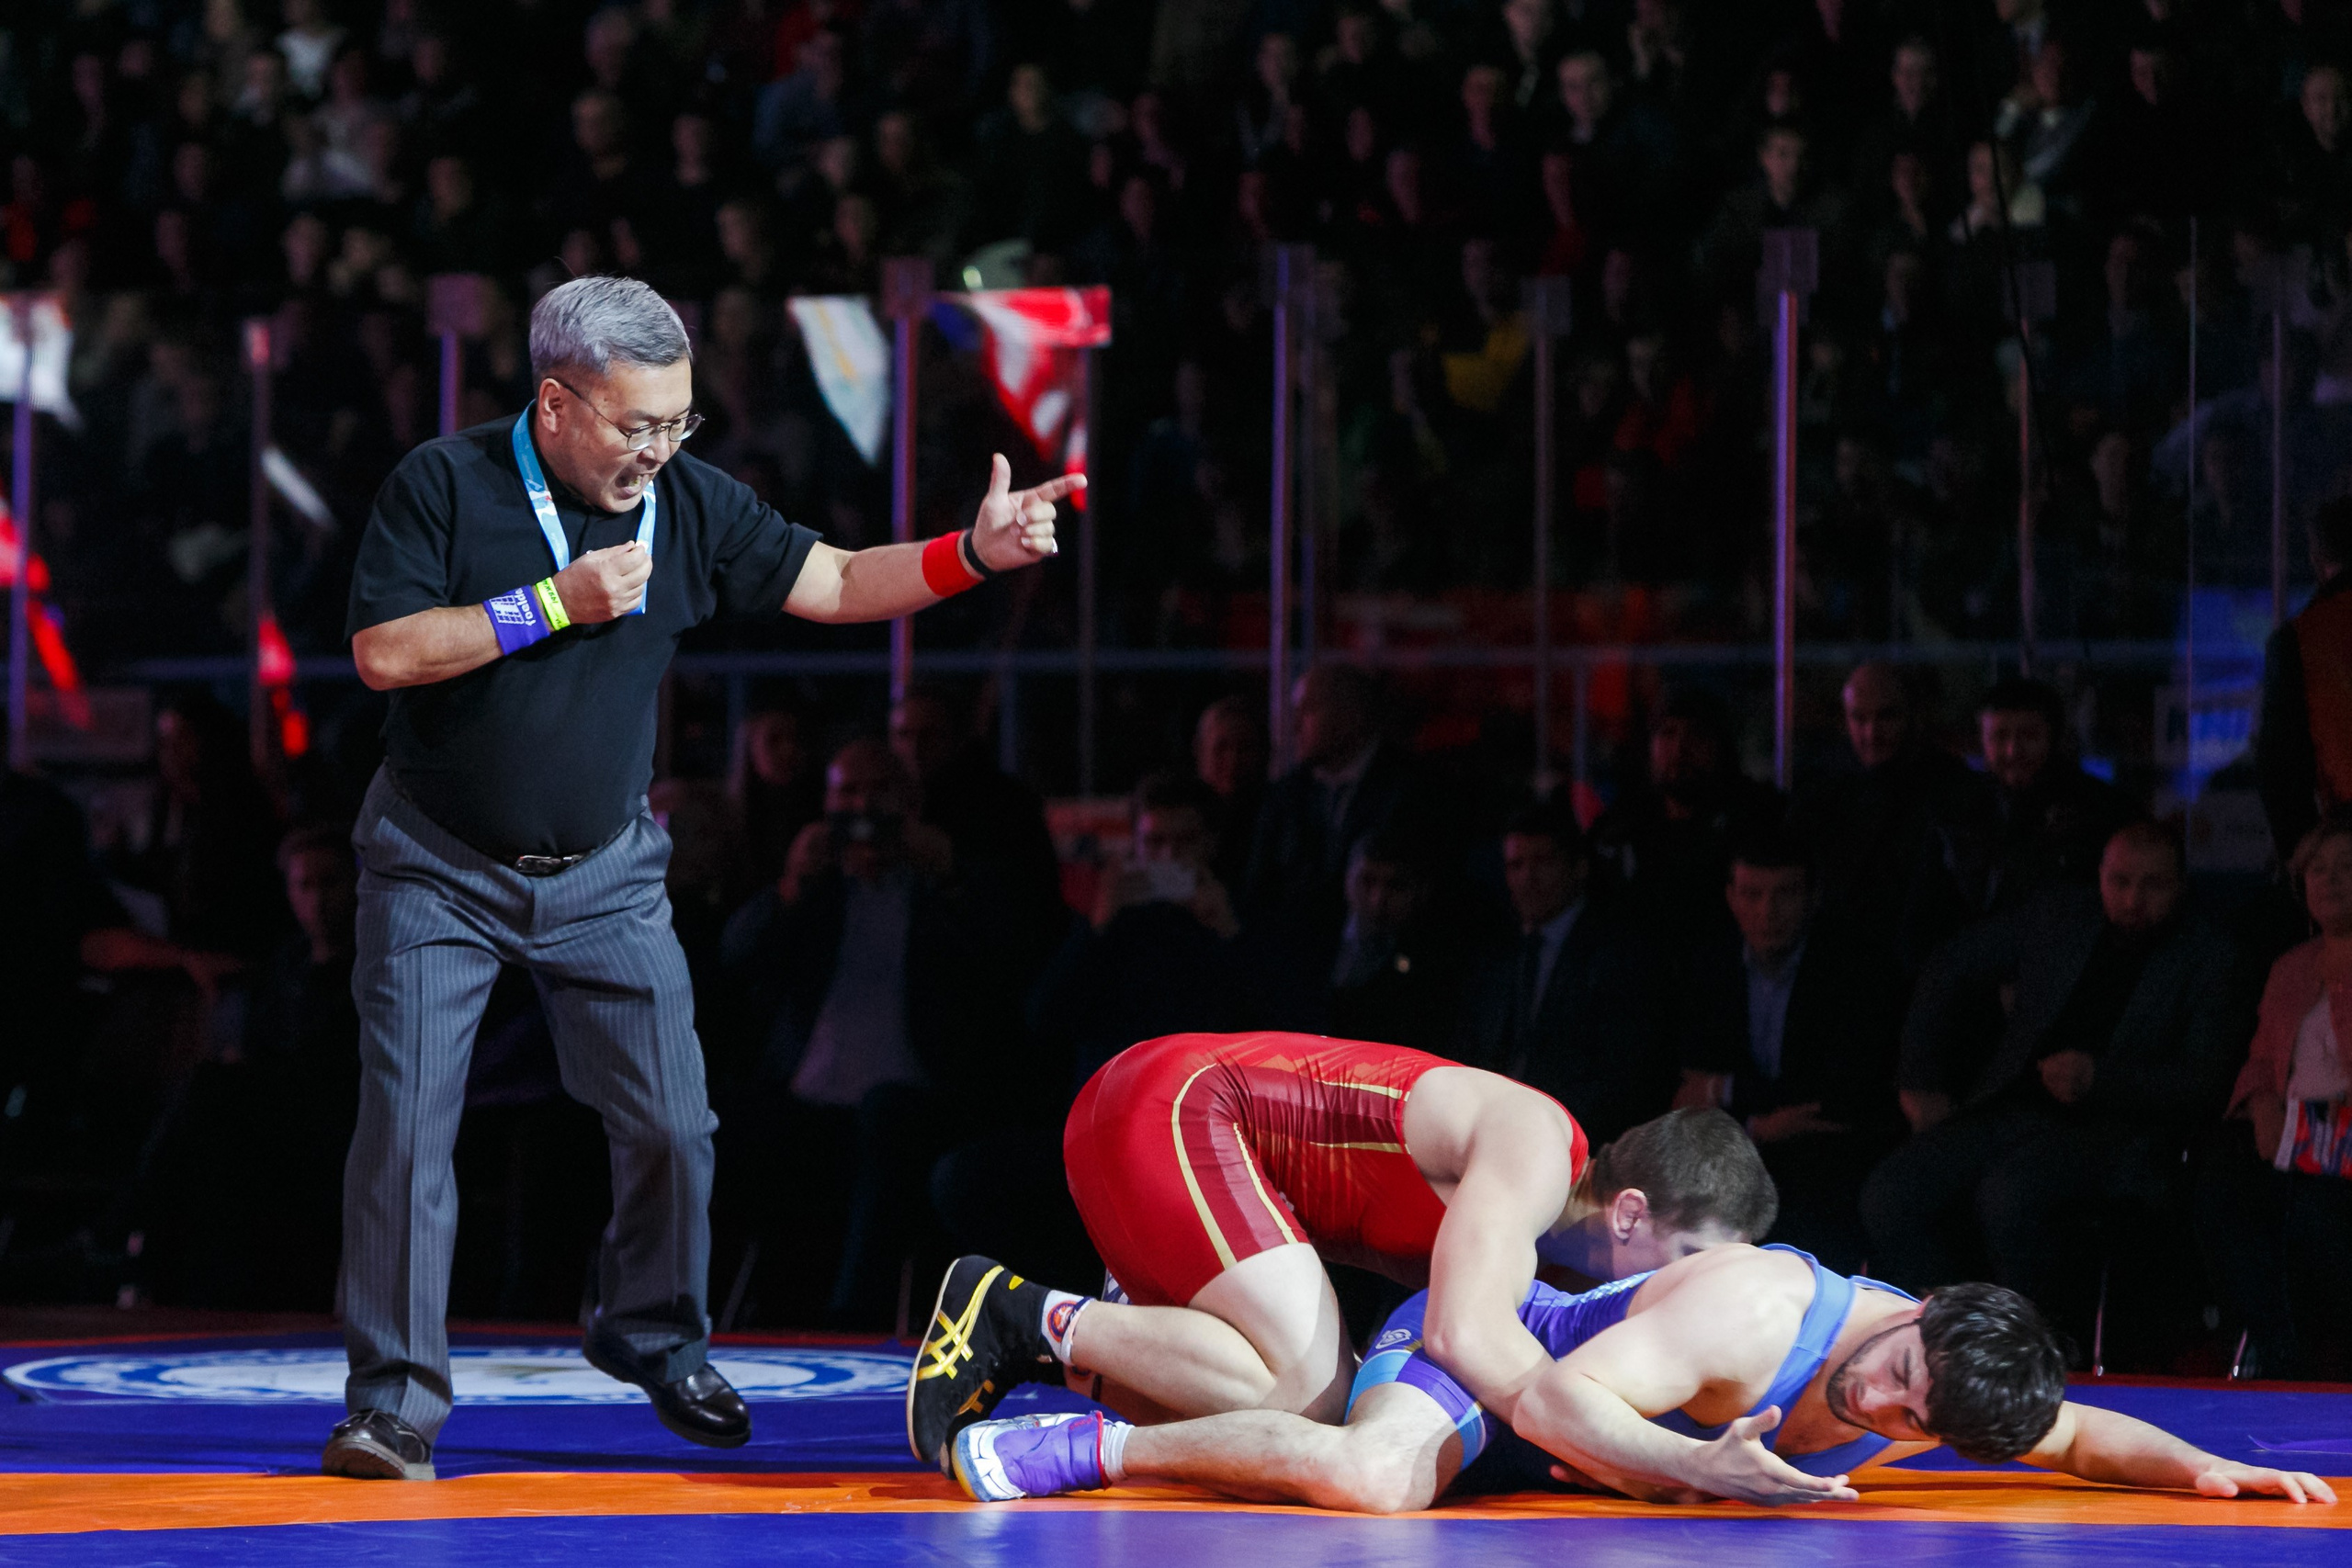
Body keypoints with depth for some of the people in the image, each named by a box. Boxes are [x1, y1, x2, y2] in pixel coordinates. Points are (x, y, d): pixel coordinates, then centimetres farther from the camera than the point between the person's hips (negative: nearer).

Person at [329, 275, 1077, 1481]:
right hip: (439, 871, -3)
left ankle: (652, 1336, 24)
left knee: (671, 1126, 0)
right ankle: (394, 1396, -3)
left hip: (604, 874, 3)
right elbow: (382, 655, -20)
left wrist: (975, 554, -18)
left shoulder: (688, 505, -4)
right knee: (406, 1126, -11)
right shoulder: (442, 486, -14)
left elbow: (837, 585, -2)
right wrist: (555, 604, -24)